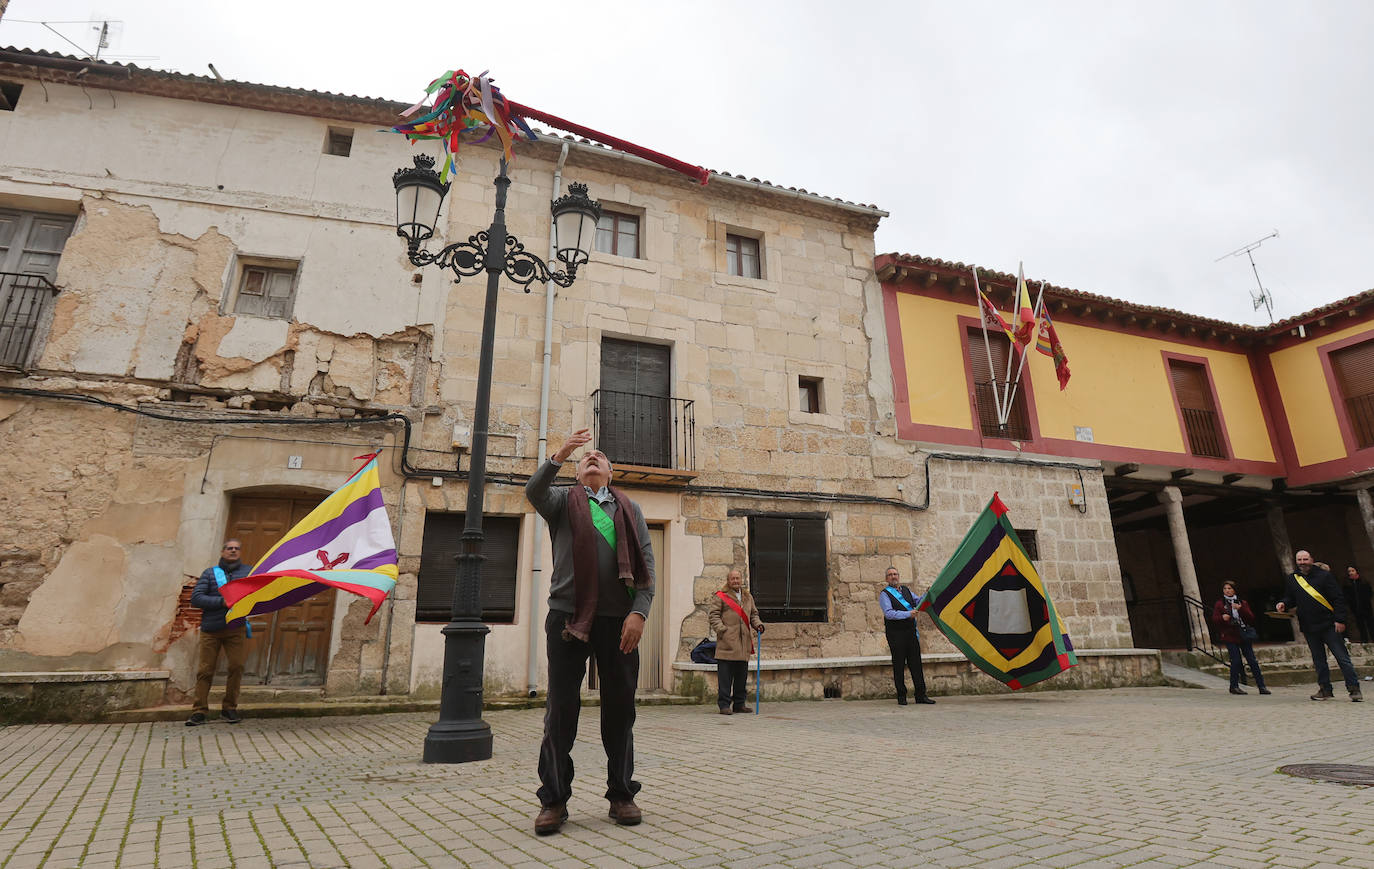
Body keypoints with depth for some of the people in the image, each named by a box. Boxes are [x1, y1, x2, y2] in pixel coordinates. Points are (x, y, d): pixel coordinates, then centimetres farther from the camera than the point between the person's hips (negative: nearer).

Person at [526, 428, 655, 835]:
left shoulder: (630, 509, 16)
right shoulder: (564, 501, 13)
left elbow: (646, 564, 7)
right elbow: (534, 492, -11)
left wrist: (639, 611, -6)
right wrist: (558, 457, -26)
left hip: (619, 618, 2)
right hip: (569, 614, -1)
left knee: (620, 708, 7)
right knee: (561, 708, 3)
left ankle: (622, 794, 21)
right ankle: (554, 799, 16)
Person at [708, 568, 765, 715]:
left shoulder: (748, 597, 19)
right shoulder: (720, 596, 0)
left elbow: (753, 614, 25)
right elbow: (713, 614, -4)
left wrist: (758, 624, 5)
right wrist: (721, 629, -15)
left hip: (744, 643, 6)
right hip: (726, 642, -6)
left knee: (742, 675, 12)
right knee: (725, 675, -5)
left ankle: (739, 704, 22)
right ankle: (724, 704, 2)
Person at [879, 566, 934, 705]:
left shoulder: (906, 590, 17)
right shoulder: (885, 594, -3)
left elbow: (917, 602, 19)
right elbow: (889, 613, -14)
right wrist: (907, 614, -21)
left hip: (911, 631, 5)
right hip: (896, 634, -5)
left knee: (916, 663, 4)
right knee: (898, 665, 0)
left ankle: (921, 695, 10)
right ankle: (901, 696, 7)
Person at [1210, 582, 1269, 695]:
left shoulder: (1242, 603, 12)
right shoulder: (1219, 604, 6)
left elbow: (1251, 618, 1)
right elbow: (1214, 619, -1)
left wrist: (1241, 609, -14)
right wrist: (1222, 618, -23)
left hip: (1244, 636, 3)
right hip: (1230, 636, -2)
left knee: (1253, 661, 0)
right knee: (1236, 661, -8)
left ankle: (1261, 686, 8)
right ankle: (1234, 686, 3)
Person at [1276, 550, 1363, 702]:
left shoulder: (1323, 576, -2)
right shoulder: (1291, 579, 9)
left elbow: (1338, 598, -3)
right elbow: (1290, 599, 17)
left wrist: (1340, 619, -10)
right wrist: (1284, 604, -6)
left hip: (1329, 625, -4)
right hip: (1309, 628, 4)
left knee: (1342, 658, -2)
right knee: (1318, 660, 10)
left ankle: (1354, 689, 5)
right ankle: (1325, 689, 16)